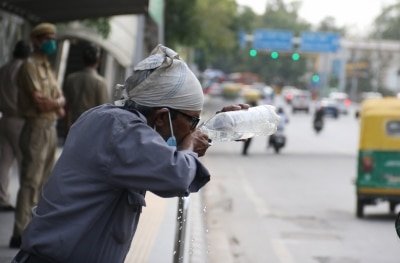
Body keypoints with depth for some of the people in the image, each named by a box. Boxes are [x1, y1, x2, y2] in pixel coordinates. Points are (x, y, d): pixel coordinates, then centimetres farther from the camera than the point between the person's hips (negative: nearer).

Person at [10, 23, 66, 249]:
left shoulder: (48, 68, 17)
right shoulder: (30, 66, -11)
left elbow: (60, 98, 14)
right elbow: (40, 102, -18)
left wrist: (54, 103, -8)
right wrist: (58, 103, 0)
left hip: (51, 128, 9)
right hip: (37, 129, -9)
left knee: (45, 182, 13)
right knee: (30, 182, -10)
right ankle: (20, 234, -10)